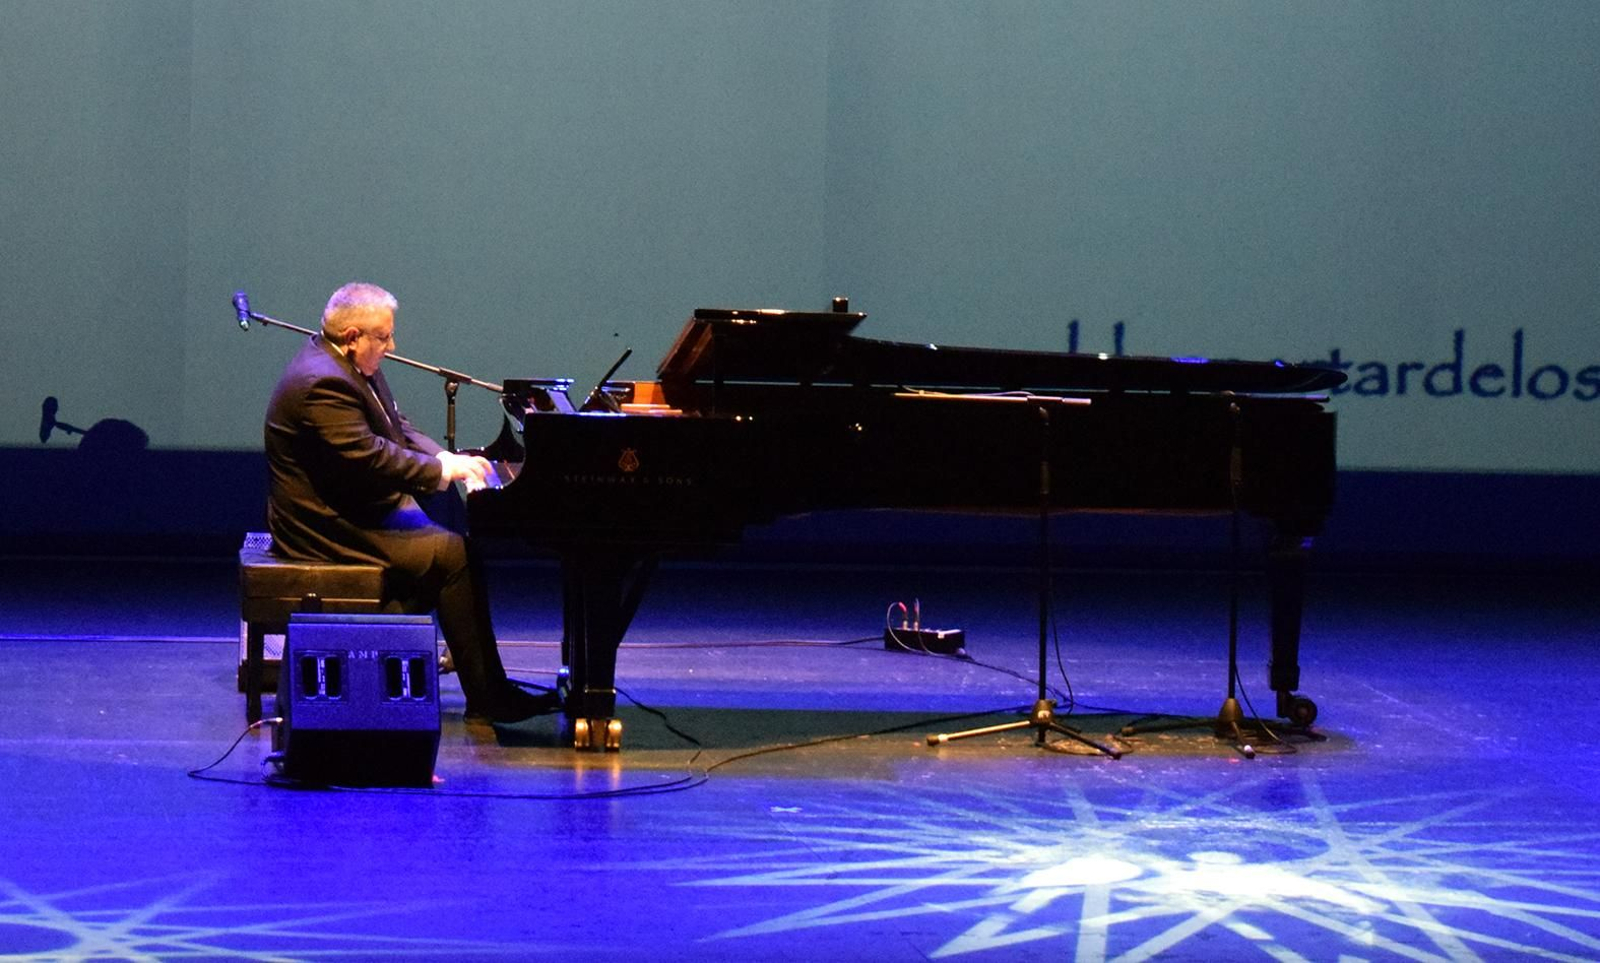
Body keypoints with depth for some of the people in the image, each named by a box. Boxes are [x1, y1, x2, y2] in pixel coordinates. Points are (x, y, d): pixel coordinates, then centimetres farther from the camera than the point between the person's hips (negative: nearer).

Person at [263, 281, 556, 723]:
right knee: (454, 554, -15)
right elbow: (367, 458, -27)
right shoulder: (323, 384, -23)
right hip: (329, 528, -11)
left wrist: (445, 459, 2)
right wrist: (440, 471, -17)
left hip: (359, 508, 11)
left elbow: (396, 430, 19)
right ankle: (487, 698, -10)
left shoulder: (349, 367, 12)